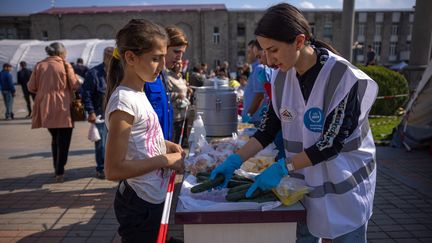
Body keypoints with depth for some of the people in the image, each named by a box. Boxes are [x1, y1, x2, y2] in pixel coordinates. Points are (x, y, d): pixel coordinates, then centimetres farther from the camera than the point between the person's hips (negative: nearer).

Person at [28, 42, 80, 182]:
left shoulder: (39, 65, 4)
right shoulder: (65, 65, -6)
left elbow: (31, 87, 4)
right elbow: (75, 86, -7)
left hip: (45, 109, 4)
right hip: (63, 109, -4)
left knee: (55, 139, 21)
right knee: (63, 141, 6)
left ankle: (57, 169, 25)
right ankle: (60, 172, 4)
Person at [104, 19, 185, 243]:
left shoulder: (137, 94, 3)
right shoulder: (124, 101, -23)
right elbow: (113, 170, -24)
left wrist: (164, 144, 2)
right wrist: (164, 160, -20)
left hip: (153, 198, 9)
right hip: (140, 204, -9)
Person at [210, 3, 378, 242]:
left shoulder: (344, 78, -22)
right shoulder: (282, 78, -5)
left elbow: (331, 144, -22)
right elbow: (269, 127, 0)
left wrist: (282, 168, -24)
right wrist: (235, 160, -9)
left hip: (343, 186, -4)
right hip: (303, 183, 5)